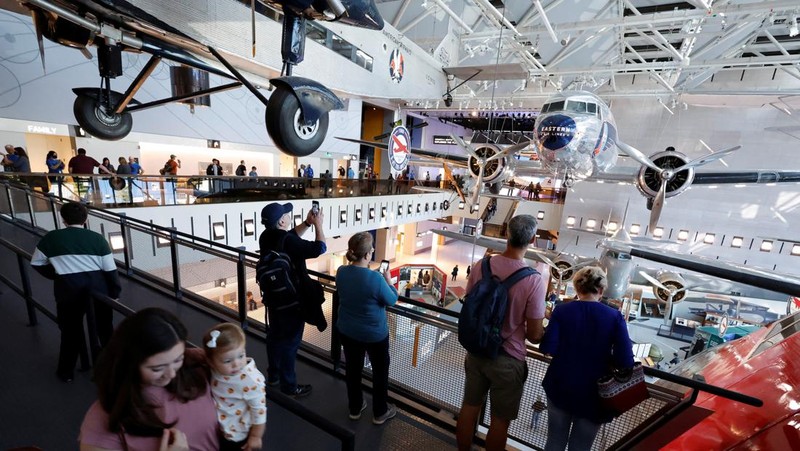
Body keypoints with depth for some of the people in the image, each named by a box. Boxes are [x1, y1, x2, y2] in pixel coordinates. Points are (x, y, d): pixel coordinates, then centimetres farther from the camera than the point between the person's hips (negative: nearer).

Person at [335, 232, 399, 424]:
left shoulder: (341, 272, -13)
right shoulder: (375, 278, -31)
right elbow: (391, 300, -15)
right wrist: (388, 280, -1)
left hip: (347, 331, 5)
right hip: (375, 334, -5)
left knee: (352, 369, 23)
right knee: (380, 371, 19)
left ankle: (355, 408, 43)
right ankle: (380, 412, 37)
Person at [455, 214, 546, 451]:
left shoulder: (481, 265, -12)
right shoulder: (533, 280, -24)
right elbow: (534, 336, -15)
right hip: (507, 359, -4)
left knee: (469, 407, 23)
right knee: (500, 420, 19)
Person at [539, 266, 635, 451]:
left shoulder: (562, 310, -9)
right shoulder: (615, 317, -9)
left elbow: (547, 348, -14)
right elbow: (626, 362, -15)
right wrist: (603, 356, 5)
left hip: (560, 388, 0)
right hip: (593, 393, 0)